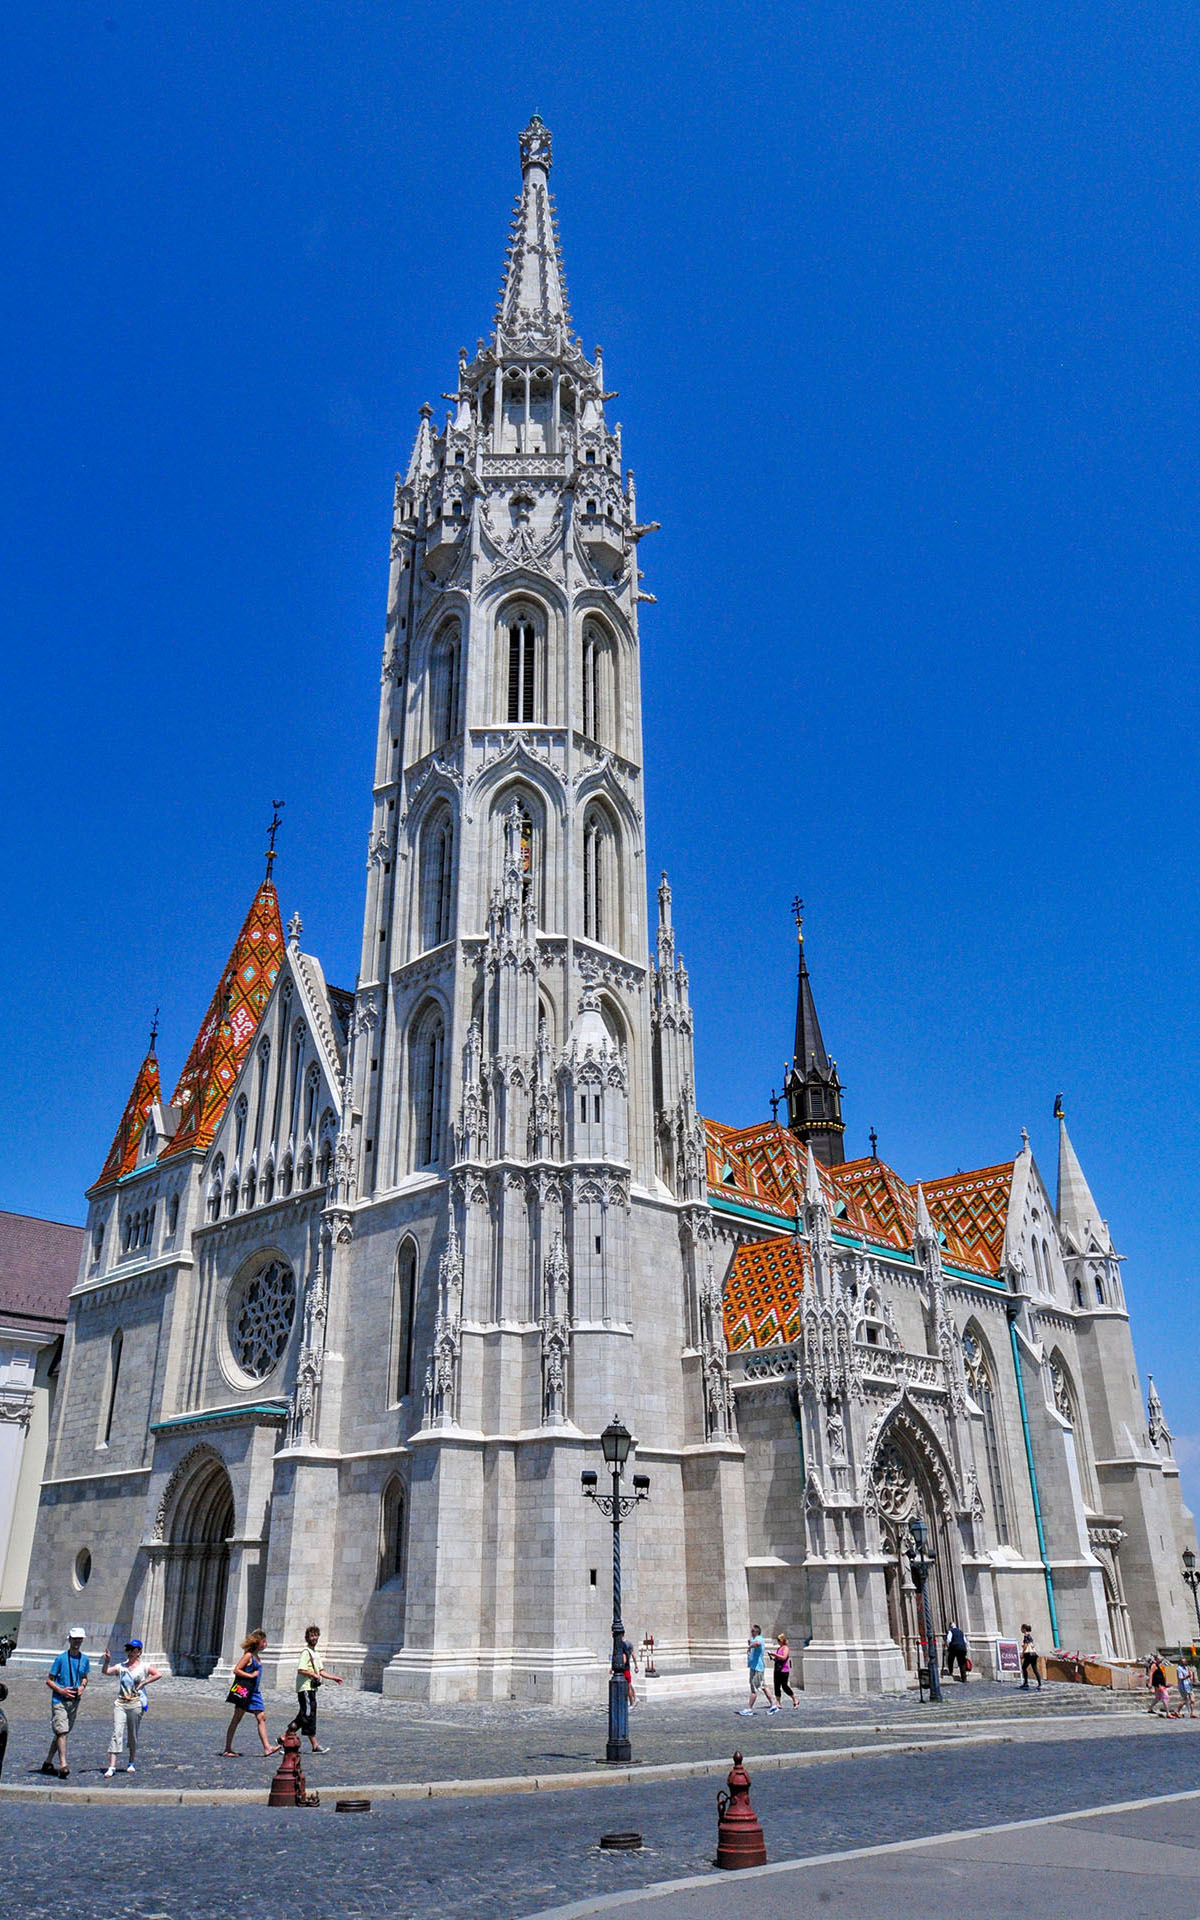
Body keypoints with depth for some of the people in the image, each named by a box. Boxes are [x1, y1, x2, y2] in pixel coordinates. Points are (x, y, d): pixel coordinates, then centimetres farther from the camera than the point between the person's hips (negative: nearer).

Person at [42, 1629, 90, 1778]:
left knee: (61, 1732, 12)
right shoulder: (61, 1658, -7)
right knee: (62, 1732, -13)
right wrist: (61, 1691, -18)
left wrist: (83, 1687, -1)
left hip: (75, 1701, 5)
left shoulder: (84, 1659, 7)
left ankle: (48, 1762, 26)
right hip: (59, 1700, -5)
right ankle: (63, 1765, -14)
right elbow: (49, 1680, -4)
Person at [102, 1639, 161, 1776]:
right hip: (120, 1704, 2)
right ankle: (111, 1767, -10)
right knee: (117, 1734, -9)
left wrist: (144, 1683, -11)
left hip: (136, 1704, -2)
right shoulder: (121, 1666, 11)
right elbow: (105, 1672, -1)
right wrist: (107, 1661, -16)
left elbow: (158, 1674, -9)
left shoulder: (144, 1666, 1)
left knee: (133, 1735, 8)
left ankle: (131, 1764, 25)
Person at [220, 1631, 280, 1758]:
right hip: (243, 1690, -9)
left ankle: (266, 1747, -2)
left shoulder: (256, 1656, 14)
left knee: (261, 1717, 1)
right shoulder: (248, 1655, -11)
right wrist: (251, 1675, -19)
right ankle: (227, 1749, 7)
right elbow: (236, 1670, -17)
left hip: (253, 1691, 9)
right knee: (236, 1719, -1)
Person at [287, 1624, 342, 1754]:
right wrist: (313, 1675, -16)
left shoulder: (316, 1653, 18)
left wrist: (333, 1677, 14)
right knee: (309, 1716, -6)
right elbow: (300, 1670, -22)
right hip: (305, 1688, -10)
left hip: (312, 1688, 10)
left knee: (304, 1716, 13)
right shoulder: (306, 1652, -12)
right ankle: (315, 1746, -5)